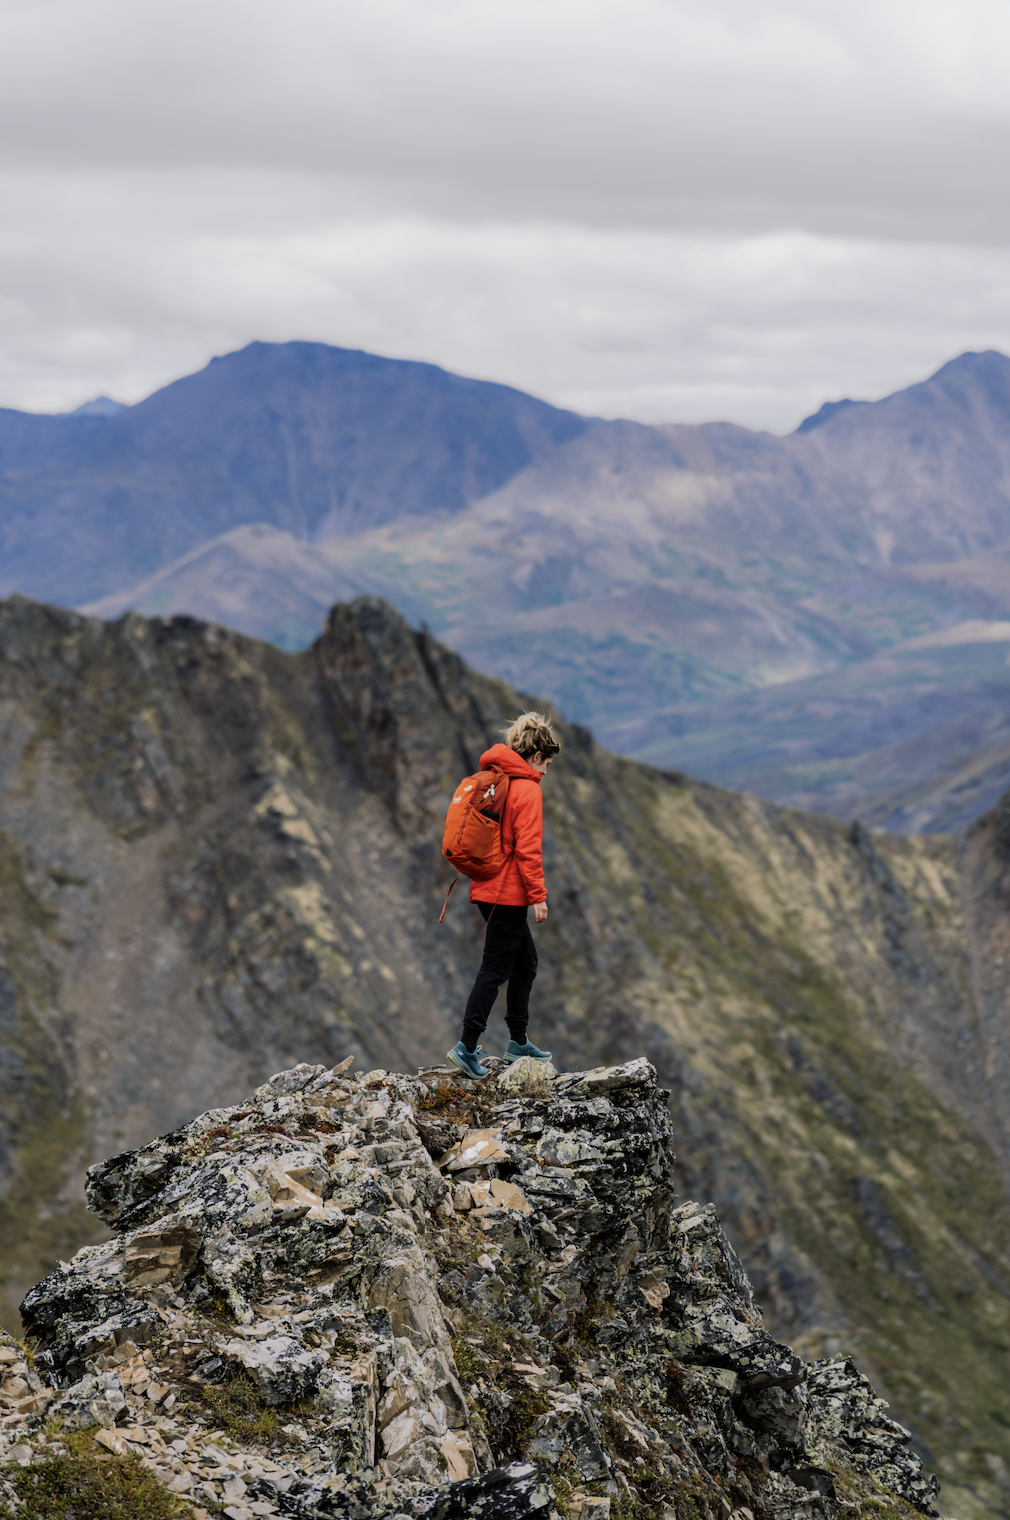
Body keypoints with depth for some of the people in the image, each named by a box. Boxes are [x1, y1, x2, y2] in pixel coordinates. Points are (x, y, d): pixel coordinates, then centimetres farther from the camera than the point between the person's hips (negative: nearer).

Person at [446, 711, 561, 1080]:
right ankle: (467, 1046, -8)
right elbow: (528, 848, -19)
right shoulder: (527, 790, -14)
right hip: (508, 893, -9)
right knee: (495, 969, -6)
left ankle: (518, 1042, 23)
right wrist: (538, 895, -14)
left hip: (489, 886, 9)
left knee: (525, 961, 18)